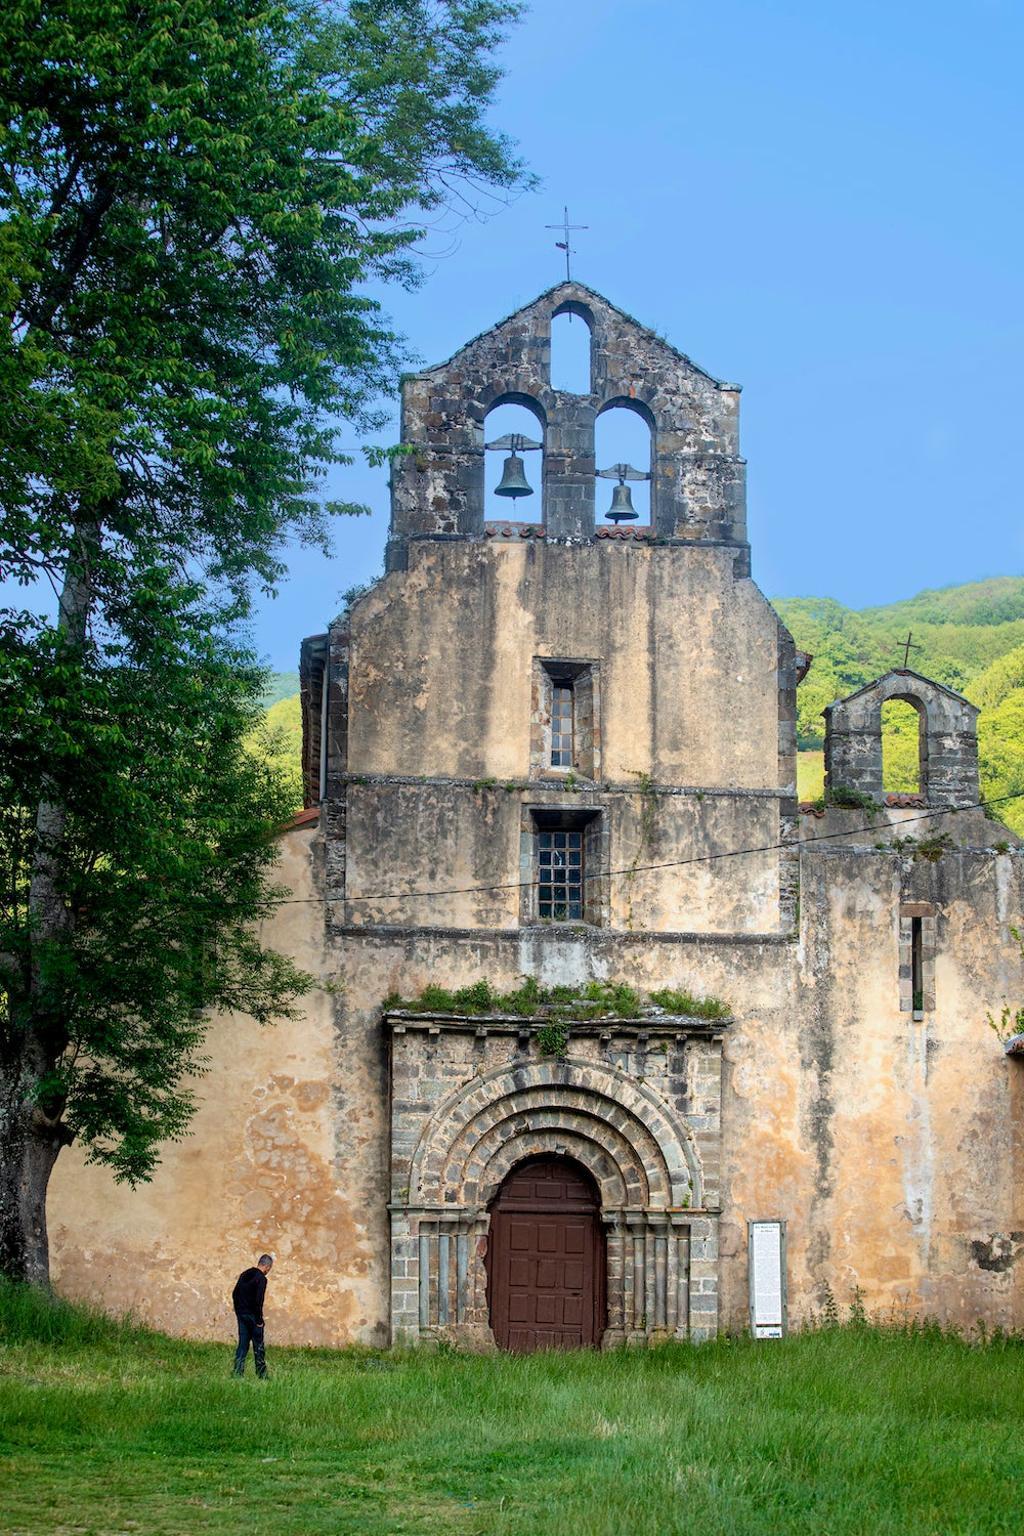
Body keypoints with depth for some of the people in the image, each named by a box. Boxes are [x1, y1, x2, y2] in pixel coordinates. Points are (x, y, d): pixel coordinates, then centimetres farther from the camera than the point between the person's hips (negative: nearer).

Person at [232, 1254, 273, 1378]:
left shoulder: (244, 1274, 10)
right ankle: (261, 1374, 9)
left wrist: (238, 1312, 17)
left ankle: (238, 1373, 2)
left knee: (242, 1345, 8)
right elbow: (258, 1300, -20)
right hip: (253, 1316, -7)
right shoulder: (261, 1278, -14)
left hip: (241, 1315, 7)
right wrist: (259, 1320, -14)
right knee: (258, 1346, 4)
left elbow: (234, 1294, 14)